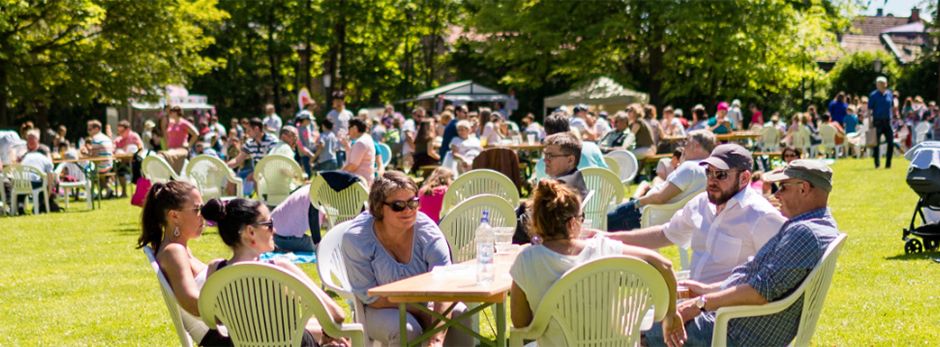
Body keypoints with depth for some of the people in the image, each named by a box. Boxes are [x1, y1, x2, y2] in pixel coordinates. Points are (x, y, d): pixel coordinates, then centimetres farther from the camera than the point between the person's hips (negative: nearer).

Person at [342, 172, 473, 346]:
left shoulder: (427, 230, -19)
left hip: (421, 304, 3)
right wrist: (420, 310, -25)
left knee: (458, 313, -25)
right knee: (406, 328, -34)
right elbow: (370, 297, -18)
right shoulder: (356, 238, -21)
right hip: (378, 310, -2)